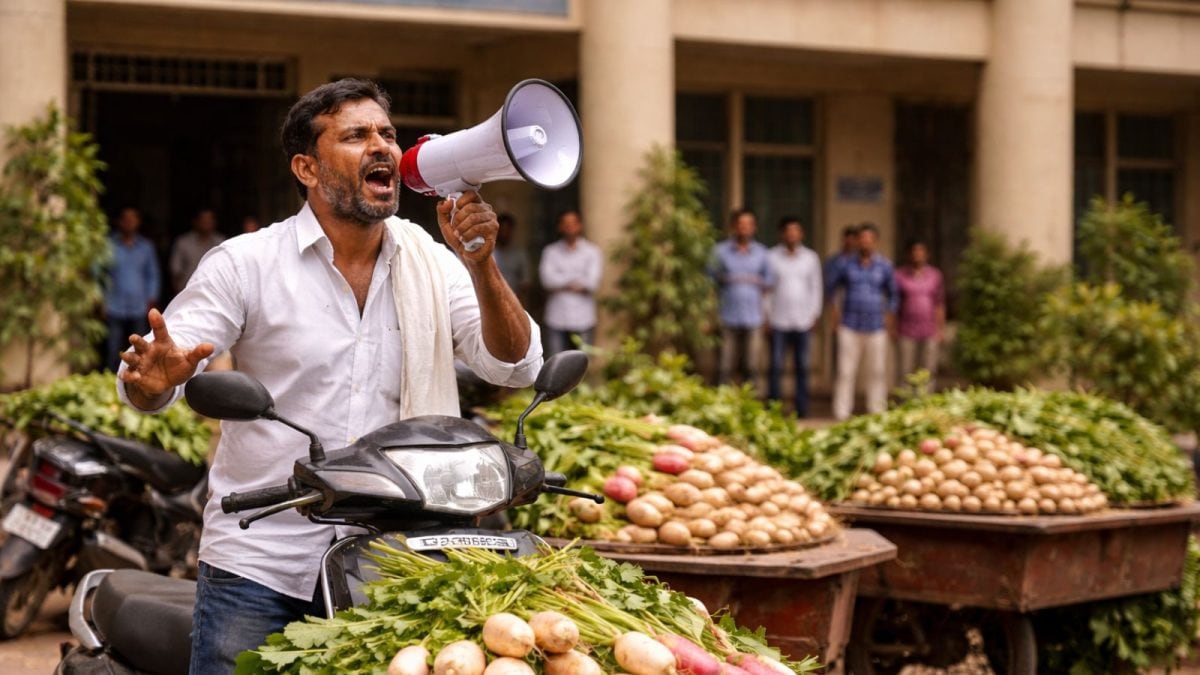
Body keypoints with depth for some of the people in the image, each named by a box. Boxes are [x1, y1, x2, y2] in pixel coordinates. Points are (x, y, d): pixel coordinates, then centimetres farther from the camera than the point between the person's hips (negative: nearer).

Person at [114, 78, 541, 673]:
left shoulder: (431, 265, 6)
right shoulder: (246, 263, -4)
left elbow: (514, 366, -1)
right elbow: (142, 378, -9)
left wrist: (479, 266, -16)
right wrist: (157, 376, -34)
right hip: (257, 567, -3)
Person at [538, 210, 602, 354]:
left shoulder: (592, 251, 7)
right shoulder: (551, 252, 10)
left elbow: (592, 283, -6)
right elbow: (547, 279, -5)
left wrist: (562, 283, -4)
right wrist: (577, 282, -5)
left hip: (583, 320, -1)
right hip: (556, 320, 1)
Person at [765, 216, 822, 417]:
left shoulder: (811, 257, 11)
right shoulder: (772, 257, 4)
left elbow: (815, 287, 14)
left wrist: (815, 313, 5)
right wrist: (767, 314, -1)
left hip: (803, 322, 2)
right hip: (779, 322, -2)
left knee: (802, 366, 0)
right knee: (776, 366, -7)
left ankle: (801, 408, 4)